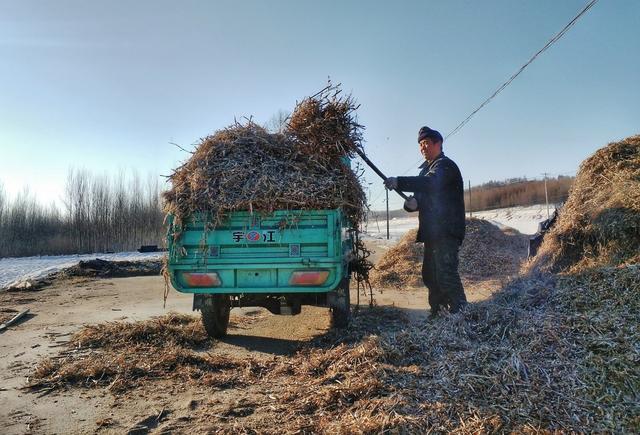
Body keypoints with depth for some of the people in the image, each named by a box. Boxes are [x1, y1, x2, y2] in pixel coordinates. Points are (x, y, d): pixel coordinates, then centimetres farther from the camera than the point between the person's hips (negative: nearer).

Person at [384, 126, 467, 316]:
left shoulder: (445, 165, -7)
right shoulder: (426, 169, 22)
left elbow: (430, 183, -28)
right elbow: (422, 195, 19)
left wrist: (399, 182, -33)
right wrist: (411, 203, -6)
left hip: (446, 231, -10)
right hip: (432, 232, 10)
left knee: (445, 273, -16)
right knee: (430, 274, 13)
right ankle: (438, 312, 23)